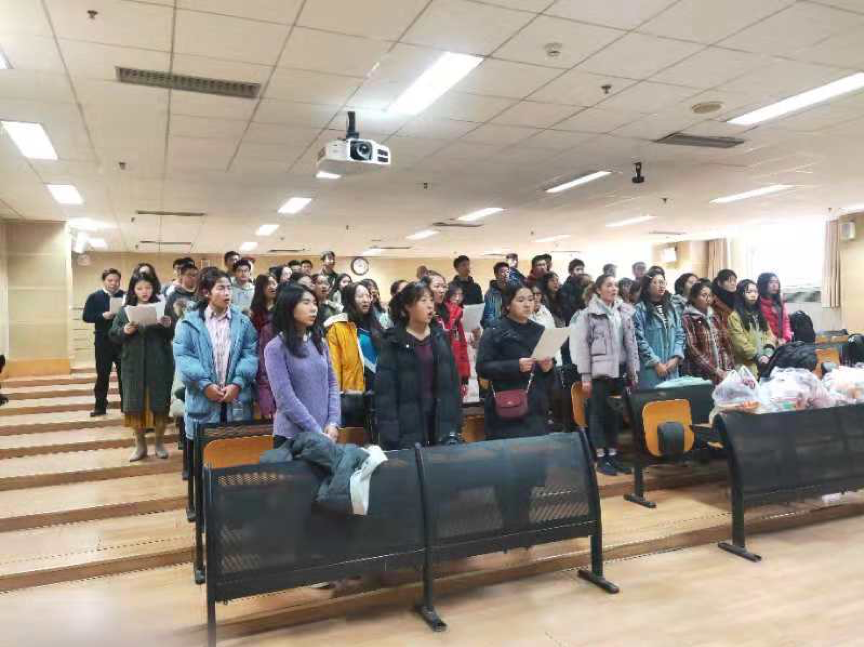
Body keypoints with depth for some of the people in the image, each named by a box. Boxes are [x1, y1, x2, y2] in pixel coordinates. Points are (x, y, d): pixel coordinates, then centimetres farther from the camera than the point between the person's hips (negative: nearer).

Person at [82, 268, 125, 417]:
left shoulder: (126, 296, 2)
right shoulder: (94, 297, 3)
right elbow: (86, 316, -3)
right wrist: (103, 316, -17)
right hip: (103, 342, 0)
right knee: (102, 375, 6)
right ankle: (100, 406, 14)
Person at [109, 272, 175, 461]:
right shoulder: (125, 310, 5)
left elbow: (174, 335, 0)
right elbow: (113, 336, 4)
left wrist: (168, 325, -21)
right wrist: (124, 331, -16)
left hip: (159, 364, -1)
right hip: (133, 365, 1)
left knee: (159, 403, 5)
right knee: (135, 404, 6)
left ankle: (158, 443, 21)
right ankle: (140, 445, 20)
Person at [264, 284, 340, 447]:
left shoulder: (320, 343, 8)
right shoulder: (276, 348, -9)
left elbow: (332, 383, 7)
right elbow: (285, 398, -15)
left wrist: (333, 423, -7)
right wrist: (316, 432, -16)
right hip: (292, 436, -5)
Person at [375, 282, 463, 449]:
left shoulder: (440, 337, 8)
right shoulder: (393, 342, -6)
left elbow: (453, 382, 10)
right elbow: (385, 391, -9)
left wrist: (456, 425, 5)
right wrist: (391, 437, -15)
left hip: (441, 419, 4)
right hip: (409, 425, -4)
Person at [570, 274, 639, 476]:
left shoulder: (624, 312, 9)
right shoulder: (589, 314, -5)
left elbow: (631, 343, 11)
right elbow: (582, 345, -7)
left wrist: (634, 372, 8)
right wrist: (585, 376, -11)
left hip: (619, 371, 4)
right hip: (599, 371, -4)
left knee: (616, 413, 9)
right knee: (599, 413, 2)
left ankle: (613, 454, 20)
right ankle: (601, 458, 11)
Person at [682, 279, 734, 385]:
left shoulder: (714, 317, 14)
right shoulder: (687, 319, -6)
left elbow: (725, 344, 12)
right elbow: (693, 350, -13)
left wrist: (728, 369, 0)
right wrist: (716, 370, -17)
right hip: (699, 375, -5)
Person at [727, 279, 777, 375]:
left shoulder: (759, 313, 18)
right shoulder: (734, 316, -6)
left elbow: (769, 334, 10)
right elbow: (739, 342, -13)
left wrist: (768, 353, -6)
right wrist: (757, 356, -14)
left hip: (765, 362, 6)